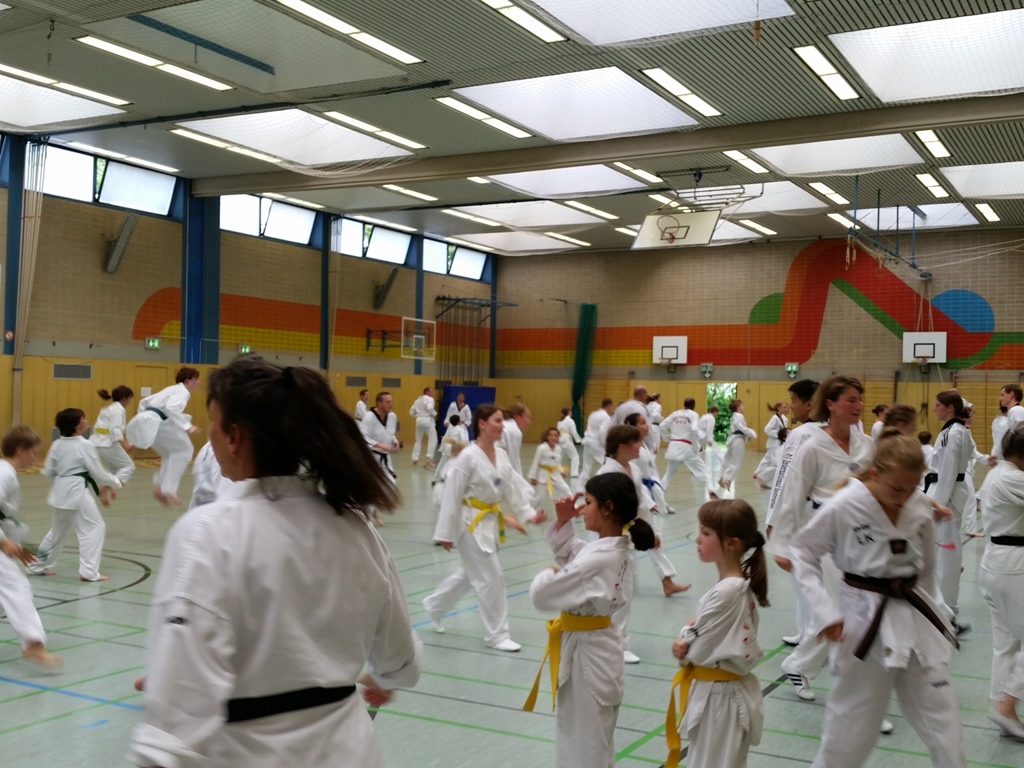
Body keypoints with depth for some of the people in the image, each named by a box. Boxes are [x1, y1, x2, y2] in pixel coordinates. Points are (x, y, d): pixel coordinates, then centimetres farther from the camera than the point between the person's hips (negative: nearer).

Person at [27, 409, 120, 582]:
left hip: (60, 491, 8)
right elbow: (98, 472, -11)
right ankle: (88, 571, -7)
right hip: (77, 492, -8)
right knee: (95, 527, -1)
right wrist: (115, 483, 4)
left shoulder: (56, 445, 4)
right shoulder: (85, 446, -14)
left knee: (58, 530, 24)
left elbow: (47, 471, 8)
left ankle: (38, 566, 35)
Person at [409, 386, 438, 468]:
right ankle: (429, 457, -15)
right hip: (427, 420, -7)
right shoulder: (430, 399, -5)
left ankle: (415, 458, 16)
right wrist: (435, 414, -7)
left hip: (419, 421, 7)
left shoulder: (418, 400, 17)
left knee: (418, 440, 18)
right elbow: (430, 408, -24)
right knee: (433, 439, -2)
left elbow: (411, 412, 16)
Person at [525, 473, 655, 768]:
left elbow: (541, 594, -28)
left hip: (586, 653, -10)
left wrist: (548, 575, -7)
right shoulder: (615, 547, -1)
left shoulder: (598, 559, -30)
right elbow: (568, 554, 15)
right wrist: (562, 522, 0)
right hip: (593, 647, 10)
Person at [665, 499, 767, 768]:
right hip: (726, 690, 9)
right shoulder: (741, 585, 2)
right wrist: (690, 635, -10)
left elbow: (698, 652, -21)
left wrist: (684, 639, -1)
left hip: (718, 696, -9)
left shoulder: (726, 592, -27)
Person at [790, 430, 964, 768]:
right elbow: (802, 551, -8)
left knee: (943, 719, 9)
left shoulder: (920, 507, -4)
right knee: (850, 724, 9)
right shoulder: (842, 507, -19)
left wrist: (931, 611, 16)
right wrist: (825, 611, -14)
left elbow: (926, 567, 10)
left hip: (915, 617, 4)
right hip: (865, 621, -4)